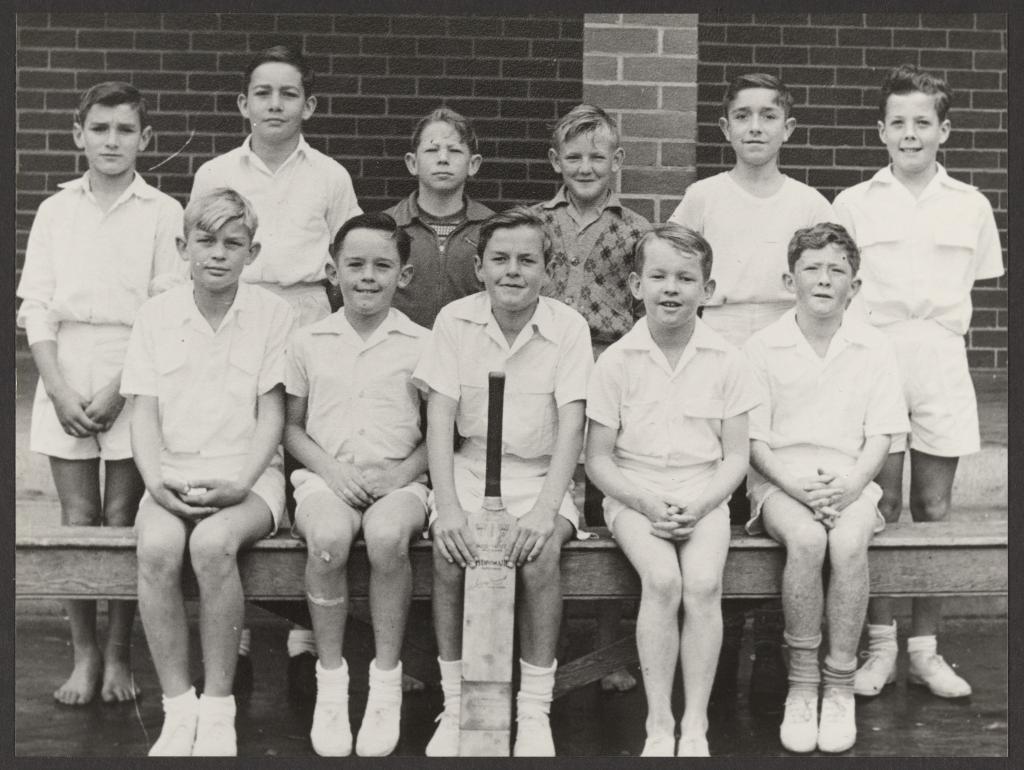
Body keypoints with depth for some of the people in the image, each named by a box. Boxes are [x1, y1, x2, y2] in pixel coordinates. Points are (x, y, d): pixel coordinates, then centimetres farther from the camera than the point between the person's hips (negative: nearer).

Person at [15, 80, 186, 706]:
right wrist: (60, 391, -7)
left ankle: (119, 655, 14)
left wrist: (118, 391, -12)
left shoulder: (163, 214, 0)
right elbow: (37, 308, 5)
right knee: (77, 520, 4)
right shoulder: (56, 211, 8)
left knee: (122, 520, 1)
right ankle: (85, 654, 14)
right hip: (65, 377, 2)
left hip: (135, 376, -2)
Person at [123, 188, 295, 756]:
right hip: (173, 474, 2)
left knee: (212, 542, -34)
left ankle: (218, 706, -18)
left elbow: (272, 414, -1)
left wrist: (242, 484, -15)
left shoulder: (272, 314, 2)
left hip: (246, 476, -2)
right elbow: (144, 412, 4)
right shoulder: (157, 314, 8)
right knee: (155, 548, -30)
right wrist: (157, 481, -13)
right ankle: (178, 709, -17)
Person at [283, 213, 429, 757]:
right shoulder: (308, 343, 10)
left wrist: (404, 471, -9)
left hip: (397, 480, -1)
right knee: (328, 539, -33)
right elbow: (292, 427, 13)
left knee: (387, 536, -35)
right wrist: (330, 468, -5)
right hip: (327, 478, 1)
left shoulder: (422, 346, 6)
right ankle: (330, 680, -15)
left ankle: (387, 681, -17)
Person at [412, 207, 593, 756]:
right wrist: (446, 505, -20)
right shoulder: (455, 320, -2)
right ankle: (454, 705, -9)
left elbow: (572, 423, -12)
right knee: (449, 549, -27)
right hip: (471, 469, 1)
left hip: (542, 473, -1)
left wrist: (545, 509, -25)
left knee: (540, 552, -29)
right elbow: (440, 417, -7)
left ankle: (534, 711, -13)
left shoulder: (568, 327, -5)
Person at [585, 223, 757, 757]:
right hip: (634, 497, -1)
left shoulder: (725, 361, 2)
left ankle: (695, 724, -13)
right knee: (662, 580, -27)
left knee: (703, 584, -25)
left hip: (703, 498, 1)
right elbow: (598, 459, 0)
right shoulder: (616, 361, -1)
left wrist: (697, 505, -14)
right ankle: (658, 724, -16)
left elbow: (736, 457, 3)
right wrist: (646, 501, -15)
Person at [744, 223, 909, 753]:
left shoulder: (874, 348, 7)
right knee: (806, 538, -33)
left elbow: (879, 436, 4)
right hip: (779, 478, -1)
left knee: (848, 542, -31)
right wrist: (793, 483, -16)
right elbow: (753, 440, 0)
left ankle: (840, 684, -17)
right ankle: (801, 684, -19)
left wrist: (851, 482, -15)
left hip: (848, 479, 1)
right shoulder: (763, 348, 3)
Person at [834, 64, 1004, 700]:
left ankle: (925, 650, 16)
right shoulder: (855, 203, 4)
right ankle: (880, 646, 12)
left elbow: (974, 284, 15)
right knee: (880, 509, 1)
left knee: (934, 510, 5)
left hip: (941, 360, 1)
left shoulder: (970, 206, 7)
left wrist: (938, 330, 3)